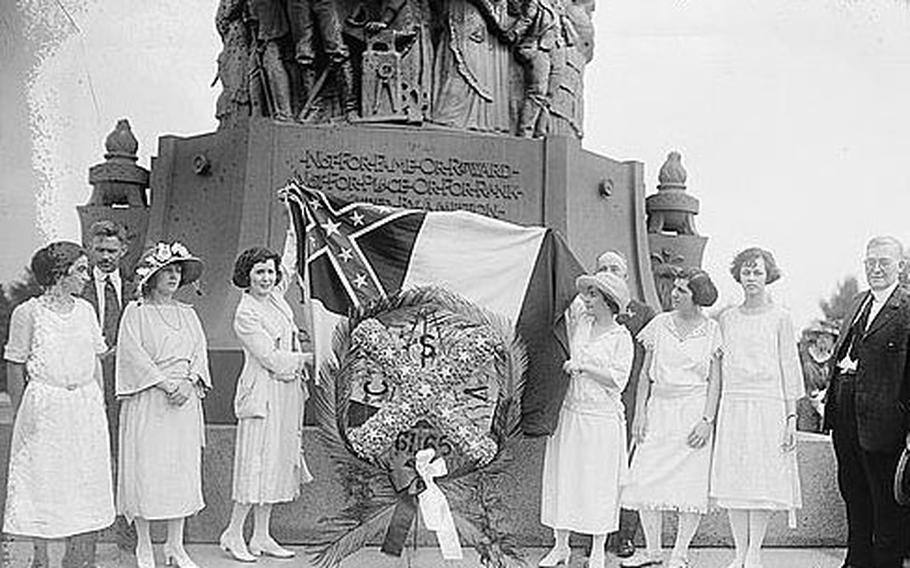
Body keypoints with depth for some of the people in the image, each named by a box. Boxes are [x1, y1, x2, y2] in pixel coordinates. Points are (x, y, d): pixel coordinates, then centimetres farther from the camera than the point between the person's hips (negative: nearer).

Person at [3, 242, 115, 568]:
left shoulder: (85, 310, 8)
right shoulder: (28, 313, -6)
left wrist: (97, 404, 10)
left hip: (84, 406, 5)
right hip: (44, 408, -5)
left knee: (83, 478, 10)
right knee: (41, 479, 3)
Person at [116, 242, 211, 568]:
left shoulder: (187, 314, 15)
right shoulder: (136, 313, 1)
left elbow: (199, 354, 8)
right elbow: (134, 355, -10)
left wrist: (189, 383, -9)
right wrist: (166, 384, -16)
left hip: (185, 402, 4)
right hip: (147, 402, -4)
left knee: (183, 470, 4)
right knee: (145, 469, -2)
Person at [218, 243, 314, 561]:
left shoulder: (276, 298, 8)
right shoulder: (245, 314, -13)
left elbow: (288, 271, 29)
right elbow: (272, 359, -17)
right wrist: (310, 358, -12)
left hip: (288, 391, 8)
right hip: (263, 394, -8)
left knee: (278, 462, 9)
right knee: (257, 462, -5)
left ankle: (261, 537, 17)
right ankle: (233, 533, 9)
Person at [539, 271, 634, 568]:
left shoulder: (621, 337, -5)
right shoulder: (579, 324, 9)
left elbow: (618, 379, -14)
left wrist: (583, 366, -16)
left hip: (602, 418, -5)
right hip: (569, 412, 5)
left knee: (599, 482, 2)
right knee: (562, 477, 7)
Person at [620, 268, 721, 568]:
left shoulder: (711, 330, 1)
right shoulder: (660, 324, 6)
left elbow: (715, 381, 0)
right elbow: (646, 374, 9)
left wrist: (707, 420, -9)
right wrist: (640, 413, 3)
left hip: (694, 409, -2)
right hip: (659, 407, 2)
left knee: (691, 484, -2)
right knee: (644, 481, -2)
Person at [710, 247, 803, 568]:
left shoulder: (779, 318, 2)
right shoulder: (727, 318, 11)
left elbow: (789, 367, 1)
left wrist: (792, 415, -5)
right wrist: (712, 415, 10)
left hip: (768, 405, -3)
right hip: (732, 405, 3)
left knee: (764, 479, -2)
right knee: (732, 480, 2)